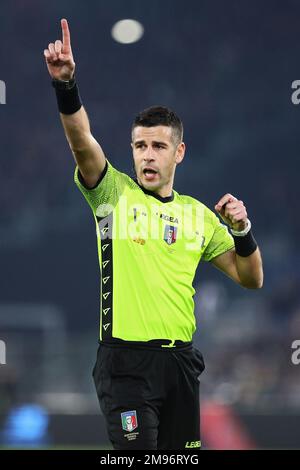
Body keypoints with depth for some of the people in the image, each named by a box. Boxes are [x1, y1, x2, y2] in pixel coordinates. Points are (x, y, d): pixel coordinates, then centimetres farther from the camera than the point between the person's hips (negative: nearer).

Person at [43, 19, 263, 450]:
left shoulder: (198, 215, 12)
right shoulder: (113, 192, 1)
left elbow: (250, 279, 14)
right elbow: (81, 140, -18)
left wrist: (242, 231, -5)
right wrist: (66, 85, -34)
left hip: (181, 361, 4)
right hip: (126, 359, -4)